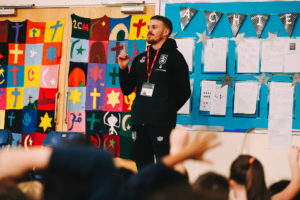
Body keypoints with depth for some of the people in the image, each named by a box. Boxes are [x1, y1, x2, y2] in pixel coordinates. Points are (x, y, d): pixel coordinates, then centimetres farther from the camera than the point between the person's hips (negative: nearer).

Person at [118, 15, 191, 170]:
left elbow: (184, 92, -3)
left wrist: (167, 111, -6)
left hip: (161, 124, -6)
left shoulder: (174, 57, 1)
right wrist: (123, 69, 3)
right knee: (142, 167, 11)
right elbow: (127, 90, 17)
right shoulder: (140, 59, 17)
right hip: (139, 122, 6)